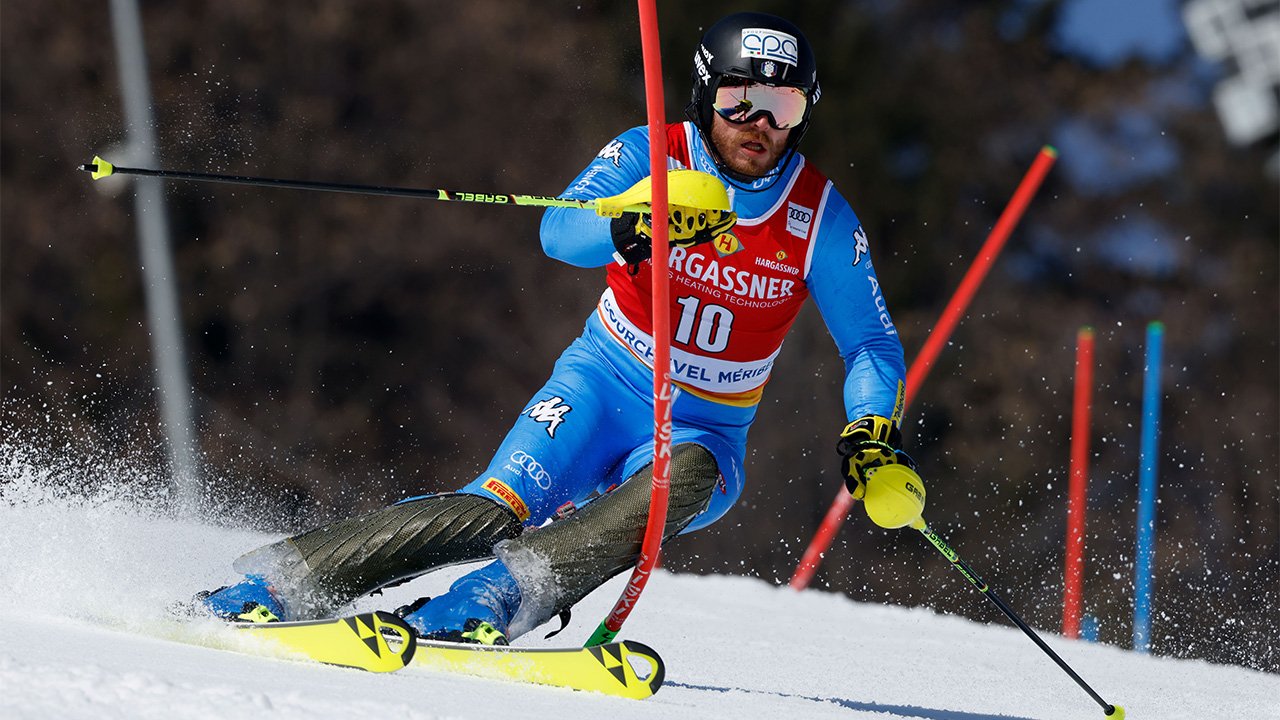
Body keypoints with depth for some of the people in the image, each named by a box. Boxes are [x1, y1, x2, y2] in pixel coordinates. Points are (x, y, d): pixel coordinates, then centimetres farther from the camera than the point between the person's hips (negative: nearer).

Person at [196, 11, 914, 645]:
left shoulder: (821, 215, -7)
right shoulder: (651, 156, -10)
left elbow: (873, 343, 0)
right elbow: (560, 231, -27)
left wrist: (873, 433, -19)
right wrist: (636, 228, -48)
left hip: (703, 430, 1)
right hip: (605, 384, -1)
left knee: (682, 483, -36)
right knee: (498, 509, -25)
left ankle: (492, 599, -47)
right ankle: (274, 580, -22)